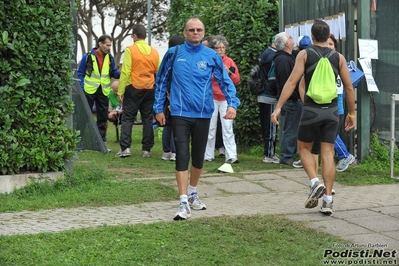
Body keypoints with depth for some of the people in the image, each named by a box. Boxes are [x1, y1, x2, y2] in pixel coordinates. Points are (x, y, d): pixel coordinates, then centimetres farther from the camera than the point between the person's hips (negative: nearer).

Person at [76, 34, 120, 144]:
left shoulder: (110, 58, 5)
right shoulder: (88, 57, -5)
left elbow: (114, 73, 10)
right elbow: (80, 73, 0)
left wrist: (122, 74, -12)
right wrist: (82, 88, -9)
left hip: (103, 92, 4)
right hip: (89, 90, -4)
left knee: (103, 117, 8)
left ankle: (102, 139, 16)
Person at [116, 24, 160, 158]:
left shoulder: (130, 50, -8)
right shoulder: (154, 51, 6)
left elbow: (125, 72, -11)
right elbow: (159, 72, 11)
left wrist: (120, 91, -7)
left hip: (134, 88, -4)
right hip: (150, 89, 4)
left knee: (127, 118, 3)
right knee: (147, 119, 9)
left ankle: (125, 148, -5)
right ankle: (146, 149, 9)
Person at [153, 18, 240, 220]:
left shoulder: (212, 56, 0)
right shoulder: (173, 54, 0)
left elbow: (225, 81, 1)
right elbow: (161, 81, 8)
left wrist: (232, 104, -14)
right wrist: (158, 108, 7)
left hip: (203, 114, 2)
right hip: (180, 114, -2)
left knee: (198, 156, 13)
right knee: (182, 156, -9)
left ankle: (193, 193, 34)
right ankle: (184, 203, -10)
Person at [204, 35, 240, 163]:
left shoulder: (229, 61, 8)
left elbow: (237, 80, 5)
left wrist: (229, 72, -11)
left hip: (226, 99, 1)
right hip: (211, 98, -1)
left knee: (228, 128, -6)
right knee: (211, 128, 5)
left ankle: (231, 156, -9)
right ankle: (208, 155, 13)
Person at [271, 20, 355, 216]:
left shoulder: (305, 54, 0)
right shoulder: (338, 57, 6)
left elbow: (292, 81, -8)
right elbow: (349, 87, 6)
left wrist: (278, 107, -8)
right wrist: (351, 113, 16)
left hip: (311, 110, -2)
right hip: (331, 111, 2)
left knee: (304, 148, 17)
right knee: (327, 153, 4)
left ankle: (315, 183, -5)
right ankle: (328, 200, 1)